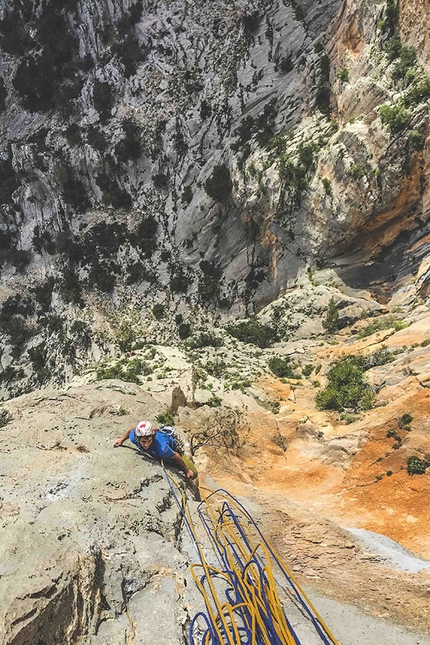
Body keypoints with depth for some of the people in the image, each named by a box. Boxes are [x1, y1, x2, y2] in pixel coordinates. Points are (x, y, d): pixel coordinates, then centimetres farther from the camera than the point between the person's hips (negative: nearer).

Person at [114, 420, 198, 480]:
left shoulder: (161, 448, -50)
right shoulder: (134, 438, -37)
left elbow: (176, 457, -33)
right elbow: (132, 430, -11)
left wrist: (187, 471, -18)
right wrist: (121, 440, 2)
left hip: (172, 449, -3)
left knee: (193, 473, -1)